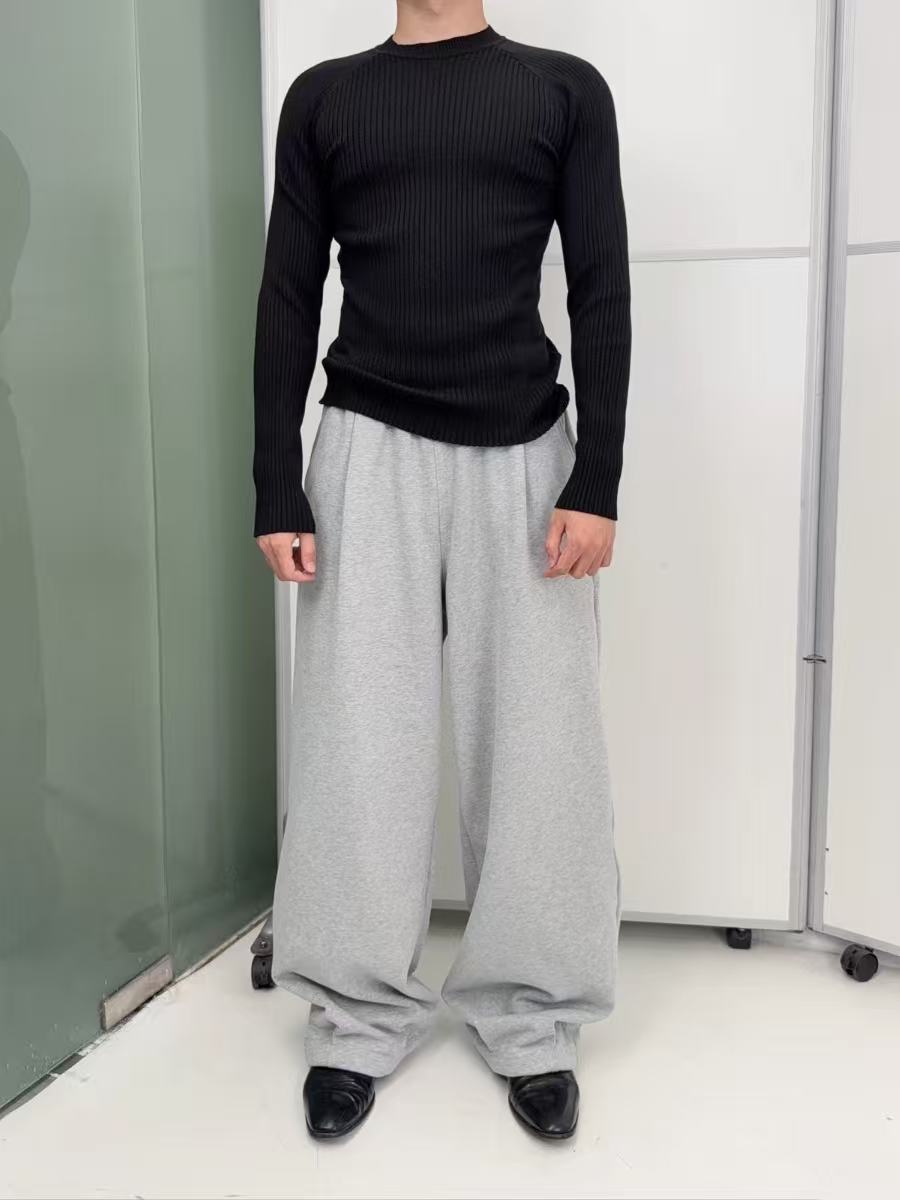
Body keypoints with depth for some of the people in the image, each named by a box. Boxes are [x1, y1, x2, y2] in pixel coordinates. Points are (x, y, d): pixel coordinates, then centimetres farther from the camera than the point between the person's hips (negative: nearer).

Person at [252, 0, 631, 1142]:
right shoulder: (323, 97, 11)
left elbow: (602, 293, 3)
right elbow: (287, 302, 7)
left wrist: (596, 482, -7)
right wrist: (277, 494, -1)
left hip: (523, 452, 0)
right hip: (369, 450, 1)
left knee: (535, 742, 1)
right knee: (359, 741, 1)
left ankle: (530, 1020, 17)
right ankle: (360, 1020, 16)